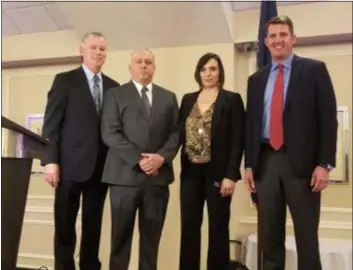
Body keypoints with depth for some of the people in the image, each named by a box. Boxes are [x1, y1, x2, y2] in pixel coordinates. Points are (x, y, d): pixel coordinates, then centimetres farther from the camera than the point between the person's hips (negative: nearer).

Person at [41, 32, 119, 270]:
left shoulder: (114, 87, 11)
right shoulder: (65, 80, 2)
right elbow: (51, 123, -4)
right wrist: (51, 160, -12)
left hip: (101, 166, 3)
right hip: (71, 164, -3)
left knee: (94, 225, 11)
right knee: (65, 224, 5)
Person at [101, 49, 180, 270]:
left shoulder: (169, 97, 15)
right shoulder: (116, 95, 6)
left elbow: (176, 133, 8)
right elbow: (110, 133, -4)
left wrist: (161, 156, -10)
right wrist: (138, 159, -14)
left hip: (158, 175, 3)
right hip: (125, 174, -2)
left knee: (152, 237, 9)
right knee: (121, 236, 4)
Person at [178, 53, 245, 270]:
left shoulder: (232, 99, -1)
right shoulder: (188, 100, 12)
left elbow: (238, 140, -7)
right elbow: (179, 134, 10)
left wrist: (230, 175, -13)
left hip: (218, 172, -3)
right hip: (191, 172, 4)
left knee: (218, 228, 6)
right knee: (189, 227, 7)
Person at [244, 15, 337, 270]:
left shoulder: (314, 69, 3)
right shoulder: (256, 79, 15)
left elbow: (328, 118, -3)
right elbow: (251, 123, 14)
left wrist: (325, 163, -11)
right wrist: (249, 164, 7)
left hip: (301, 162, -3)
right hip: (266, 162, 4)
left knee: (306, 236, 5)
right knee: (269, 235, 11)